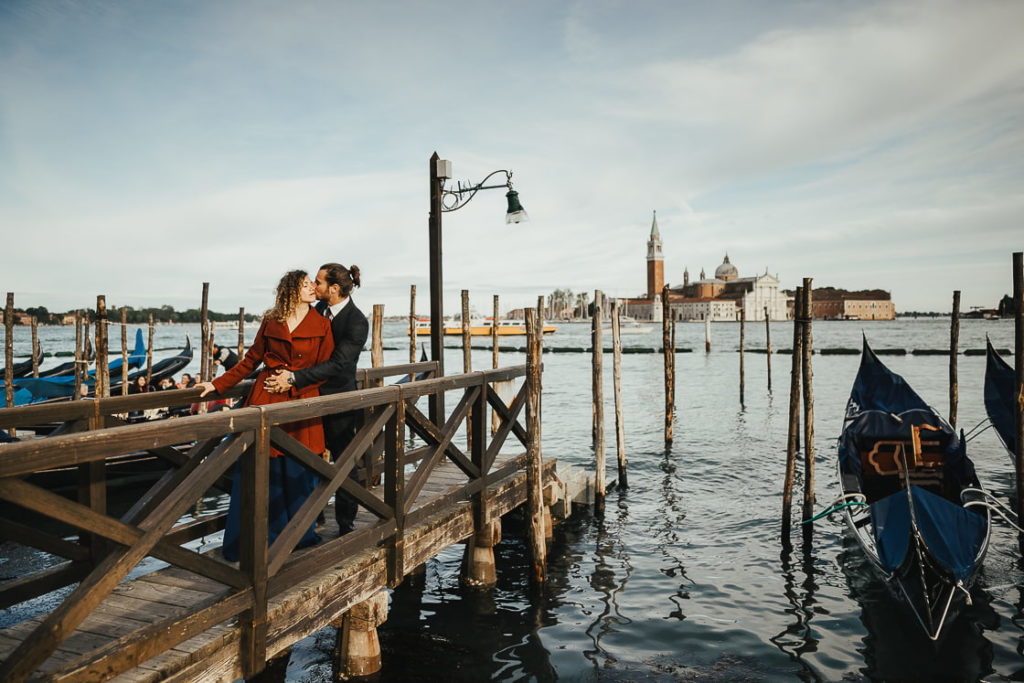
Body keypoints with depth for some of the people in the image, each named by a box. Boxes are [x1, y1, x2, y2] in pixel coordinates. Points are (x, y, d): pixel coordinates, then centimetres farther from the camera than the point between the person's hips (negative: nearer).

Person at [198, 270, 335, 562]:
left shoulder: (322, 326, 3)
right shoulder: (271, 322, 7)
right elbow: (251, 360, 11)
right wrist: (217, 385, 7)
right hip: (265, 399, 1)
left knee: (298, 471, 4)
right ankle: (241, 545, 14)